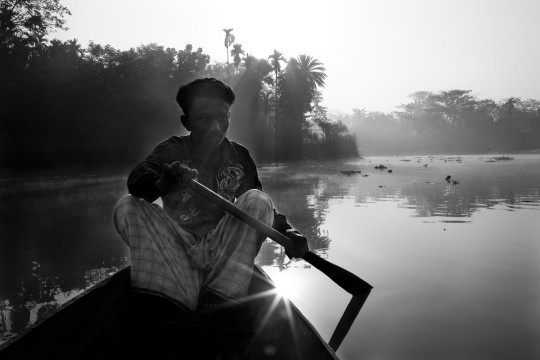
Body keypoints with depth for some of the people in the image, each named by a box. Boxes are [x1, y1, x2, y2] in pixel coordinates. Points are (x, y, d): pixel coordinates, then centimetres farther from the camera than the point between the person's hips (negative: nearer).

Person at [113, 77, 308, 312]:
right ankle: (178, 301, -35)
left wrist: (286, 232, -15)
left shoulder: (239, 157, 3)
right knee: (128, 206, -19)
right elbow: (136, 180, -21)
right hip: (176, 249, 0)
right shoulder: (172, 151, -1)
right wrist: (162, 184, -45)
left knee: (256, 200, -21)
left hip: (224, 253, 1)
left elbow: (263, 207, 5)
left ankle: (220, 298, -27)